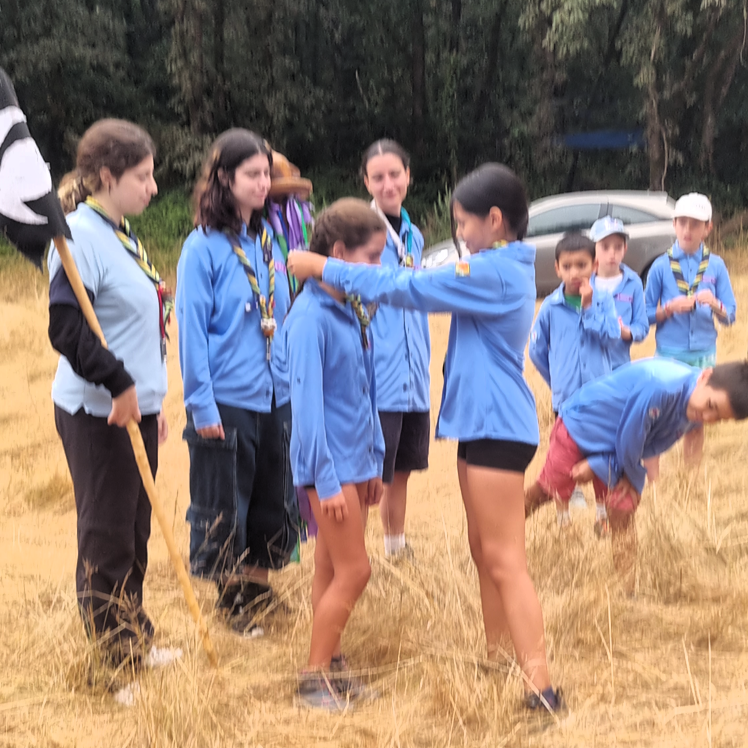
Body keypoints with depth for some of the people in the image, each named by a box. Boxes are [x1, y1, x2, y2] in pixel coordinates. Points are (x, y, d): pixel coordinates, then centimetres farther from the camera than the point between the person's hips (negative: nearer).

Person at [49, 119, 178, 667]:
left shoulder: (122, 234, 14)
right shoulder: (80, 234, -16)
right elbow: (66, 327, -24)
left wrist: (153, 399, 22)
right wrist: (119, 384, -21)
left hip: (135, 408, 9)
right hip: (98, 414, -9)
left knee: (135, 530, 15)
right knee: (106, 534, 0)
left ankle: (136, 640, 26)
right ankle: (118, 649, 10)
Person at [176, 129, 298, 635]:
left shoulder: (268, 238, 8)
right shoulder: (203, 246, -10)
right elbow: (192, 329, -11)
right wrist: (201, 404, -14)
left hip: (276, 396, 6)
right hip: (226, 399, -6)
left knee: (272, 498, 13)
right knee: (225, 504, 4)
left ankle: (258, 587, 30)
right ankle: (233, 599, 18)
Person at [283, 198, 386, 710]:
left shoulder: (355, 312, 9)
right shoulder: (311, 318, -17)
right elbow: (307, 400, -18)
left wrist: (375, 458, 16)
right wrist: (326, 479, -19)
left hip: (357, 460, 8)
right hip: (330, 462, -8)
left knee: (332, 570, 14)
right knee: (354, 571, -6)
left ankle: (331, 666, 22)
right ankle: (315, 677, 4)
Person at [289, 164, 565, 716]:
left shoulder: (494, 271, -17)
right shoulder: (506, 267, 14)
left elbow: (405, 287, -18)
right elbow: (427, 285, 18)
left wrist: (324, 268, -12)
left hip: (497, 427, -10)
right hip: (482, 423, 10)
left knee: (505, 561, -10)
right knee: (485, 551, 16)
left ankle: (542, 687, -10)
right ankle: (498, 657, 24)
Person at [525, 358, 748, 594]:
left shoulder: (696, 415, -19)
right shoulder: (661, 386, -44)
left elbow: (652, 447, -11)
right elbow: (629, 437, -30)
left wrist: (599, 465, -17)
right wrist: (633, 475, -10)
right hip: (580, 425, -5)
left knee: (622, 513, 1)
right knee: (546, 490, 13)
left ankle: (628, 590, 8)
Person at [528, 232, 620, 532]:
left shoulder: (603, 301, -3)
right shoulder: (550, 307, -4)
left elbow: (612, 338, -16)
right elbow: (537, 350, 7)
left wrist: (588, 308, -18)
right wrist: (557, 379, 11)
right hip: (565, 397, 0)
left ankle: (602, 510, 24)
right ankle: (562, 510, 20)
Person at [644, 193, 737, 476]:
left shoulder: (715, 266, 1)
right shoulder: (661, 266, -2)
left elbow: (729, 317, 1)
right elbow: (647, 315, 1)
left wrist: (714, 305, -19)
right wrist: (670, 308, -17)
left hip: (704, 355, 2)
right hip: (669, 354, -1)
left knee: (696, 421, 10)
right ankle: (653, 482, 6)